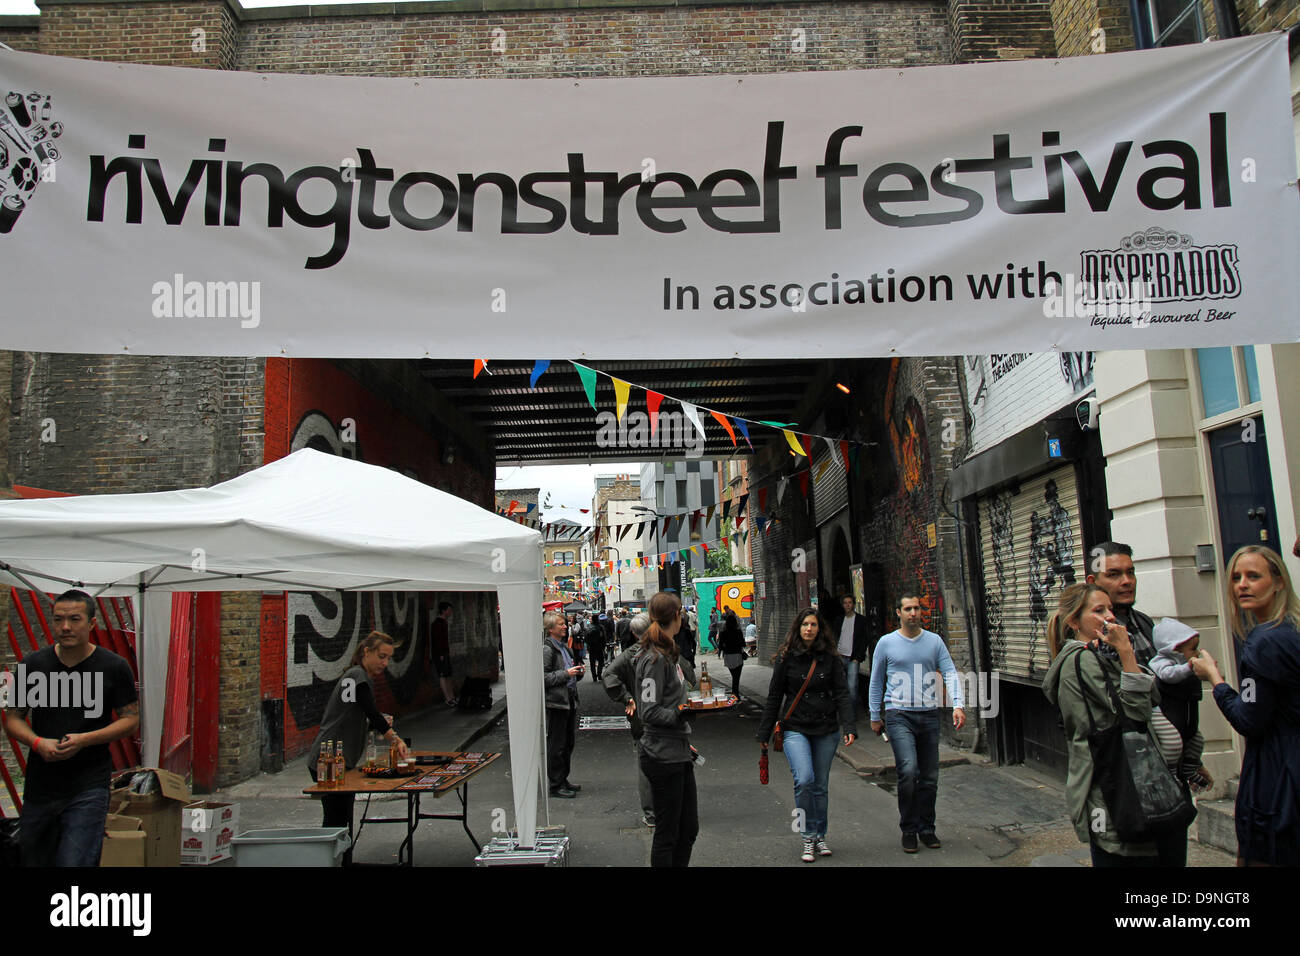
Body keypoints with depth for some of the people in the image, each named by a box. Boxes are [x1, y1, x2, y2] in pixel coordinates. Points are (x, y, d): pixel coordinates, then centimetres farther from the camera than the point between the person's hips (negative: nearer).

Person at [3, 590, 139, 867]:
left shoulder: (114, 667, -4)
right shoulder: (32, 664, 3)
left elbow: (130, 719, -1)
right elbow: (12, 717, 8)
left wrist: (84, 740, -16)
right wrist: (38, 743, -12)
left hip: (89, 788, -3)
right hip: (39, 785, 3)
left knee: (74, 862, -11)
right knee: (34, 860, 15)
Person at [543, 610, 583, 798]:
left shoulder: (564, 646, 16)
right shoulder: (546, 649, -13)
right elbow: (543, 677, -20)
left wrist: (577, 673, 8)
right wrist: (566, 673, -21)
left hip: (569, 700, 9)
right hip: (555, 702, -9)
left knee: (569, 742, 14)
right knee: (556, 745, -2)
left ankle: (563, 780, 26)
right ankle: (555, 785, 7)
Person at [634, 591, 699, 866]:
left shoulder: (669, 653, 13)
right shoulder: (654, 658, -16)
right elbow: (650, 712, -19)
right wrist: (678, 715, -31)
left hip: (679, 754, 10)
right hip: (663, 758, -10)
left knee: (689, 828, 15)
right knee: (667, 833, 0)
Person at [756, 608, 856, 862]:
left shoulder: (831, 659, 3)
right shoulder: (787, 658, 0)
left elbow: (842, 695, 1)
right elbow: (774, 697, 5)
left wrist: (849, 727, -11)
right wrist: (764, 732, 6)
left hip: (827, 731, 2)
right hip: (795, 729, -2)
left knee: (821, 785, 8)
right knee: (804, 779, -17)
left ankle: (820, 836, 25)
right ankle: (808, 837, -3)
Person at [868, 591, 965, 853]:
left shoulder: (934, 641, 7)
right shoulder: (887, 642, 3)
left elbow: (950, 673, 1)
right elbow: (876, 681, 10)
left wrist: (958, 705, -14)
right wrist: (875, 716, 10)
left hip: (929, 715, 3)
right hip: (899, 715, -3)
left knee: (929, 777, 7)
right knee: (908, 770, -17)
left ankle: (926, 829, 23)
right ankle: (908, 829, -1)